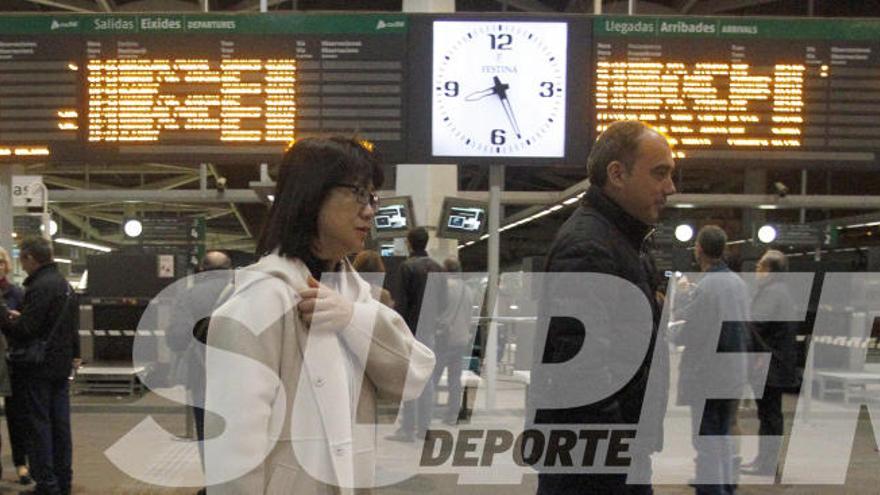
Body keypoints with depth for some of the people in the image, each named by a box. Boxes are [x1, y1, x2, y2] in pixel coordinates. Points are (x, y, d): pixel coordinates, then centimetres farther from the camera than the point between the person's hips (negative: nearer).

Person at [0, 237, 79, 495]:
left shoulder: (39, 287, -18)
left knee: (38, 425, -2)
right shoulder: (65, 285, 12)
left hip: (38, 369, -9)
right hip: (61, 366, 9)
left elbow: (25, 329, -19)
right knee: (60, 424, 12)